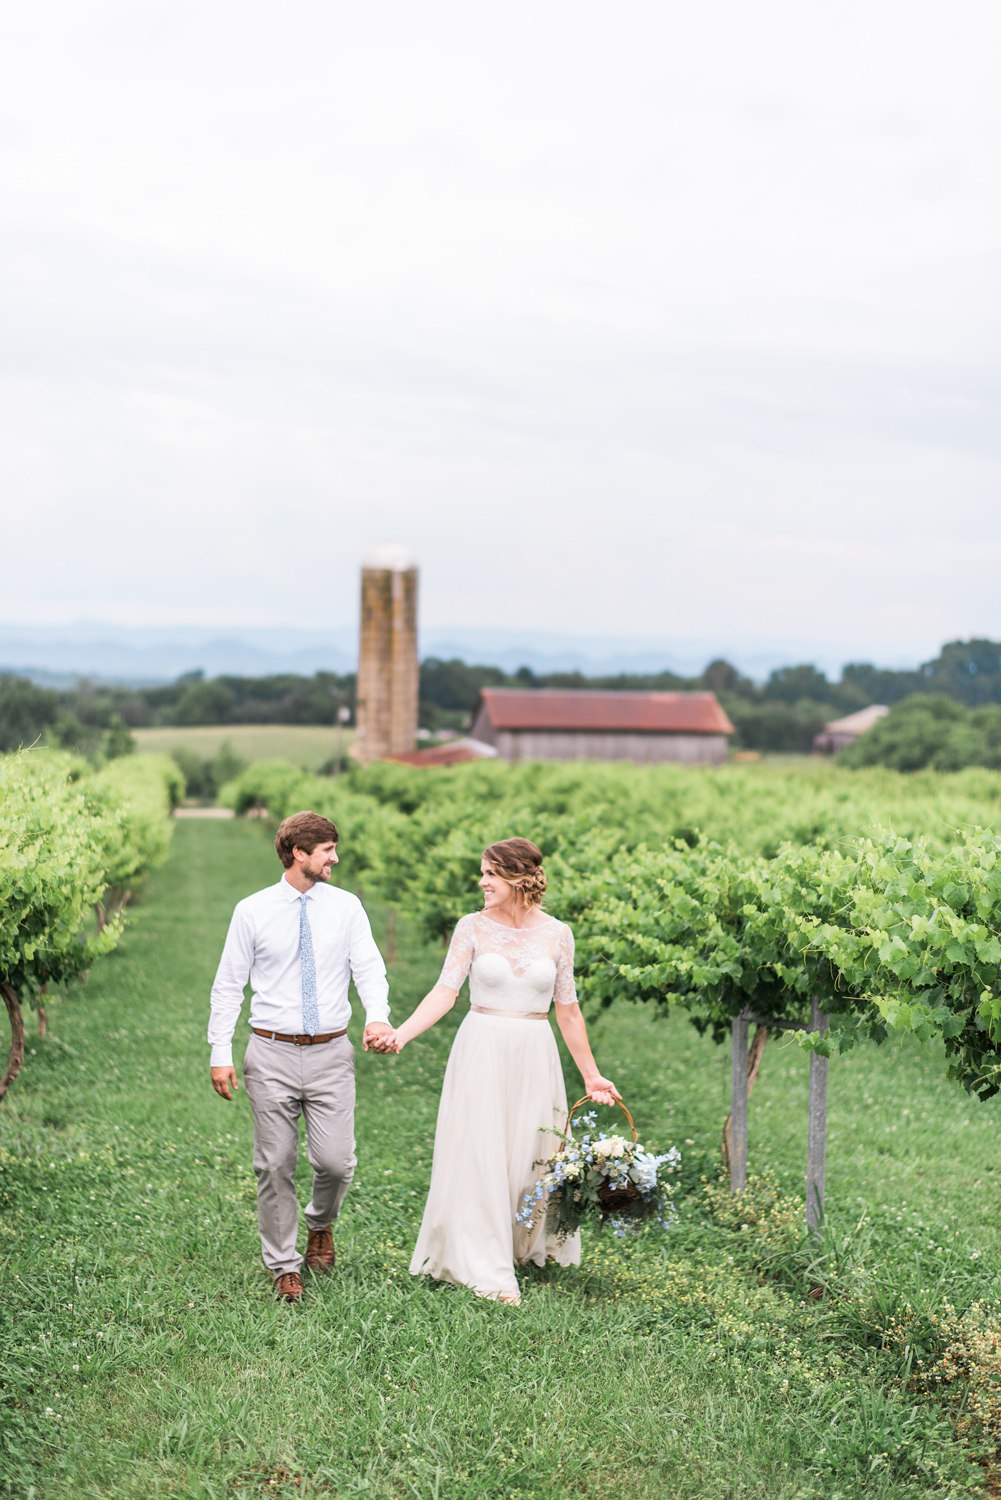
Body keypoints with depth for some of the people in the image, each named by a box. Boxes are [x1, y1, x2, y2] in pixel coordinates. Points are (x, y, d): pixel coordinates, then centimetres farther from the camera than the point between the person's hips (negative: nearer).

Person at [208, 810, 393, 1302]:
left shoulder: (346, 907, 5)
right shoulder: (252, 911, 1)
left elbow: (369, 968, -4)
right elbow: (228, 985, 4)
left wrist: (377, 1017, -24)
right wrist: (220, 1053, -3)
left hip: (330, 1053, 1)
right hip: (272, 1053, -1)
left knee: (335, 1160, -4)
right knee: (275, 1166, 4)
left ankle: (320, 1224, 30)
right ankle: (284, 1266, 19)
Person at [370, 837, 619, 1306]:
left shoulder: (556, 934, 2)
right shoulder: (472, 927, -2)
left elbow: (568, 1008, 9)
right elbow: (445, 992, -8)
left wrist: (591, 1074, 11)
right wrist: (401, 1034, -23)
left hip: (535, 1056, 2)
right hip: (482, 1052, -1)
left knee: (528, 1157, 6)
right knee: (480, 1158, -2)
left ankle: (523, 1246, 28)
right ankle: (491, 1273, 4)